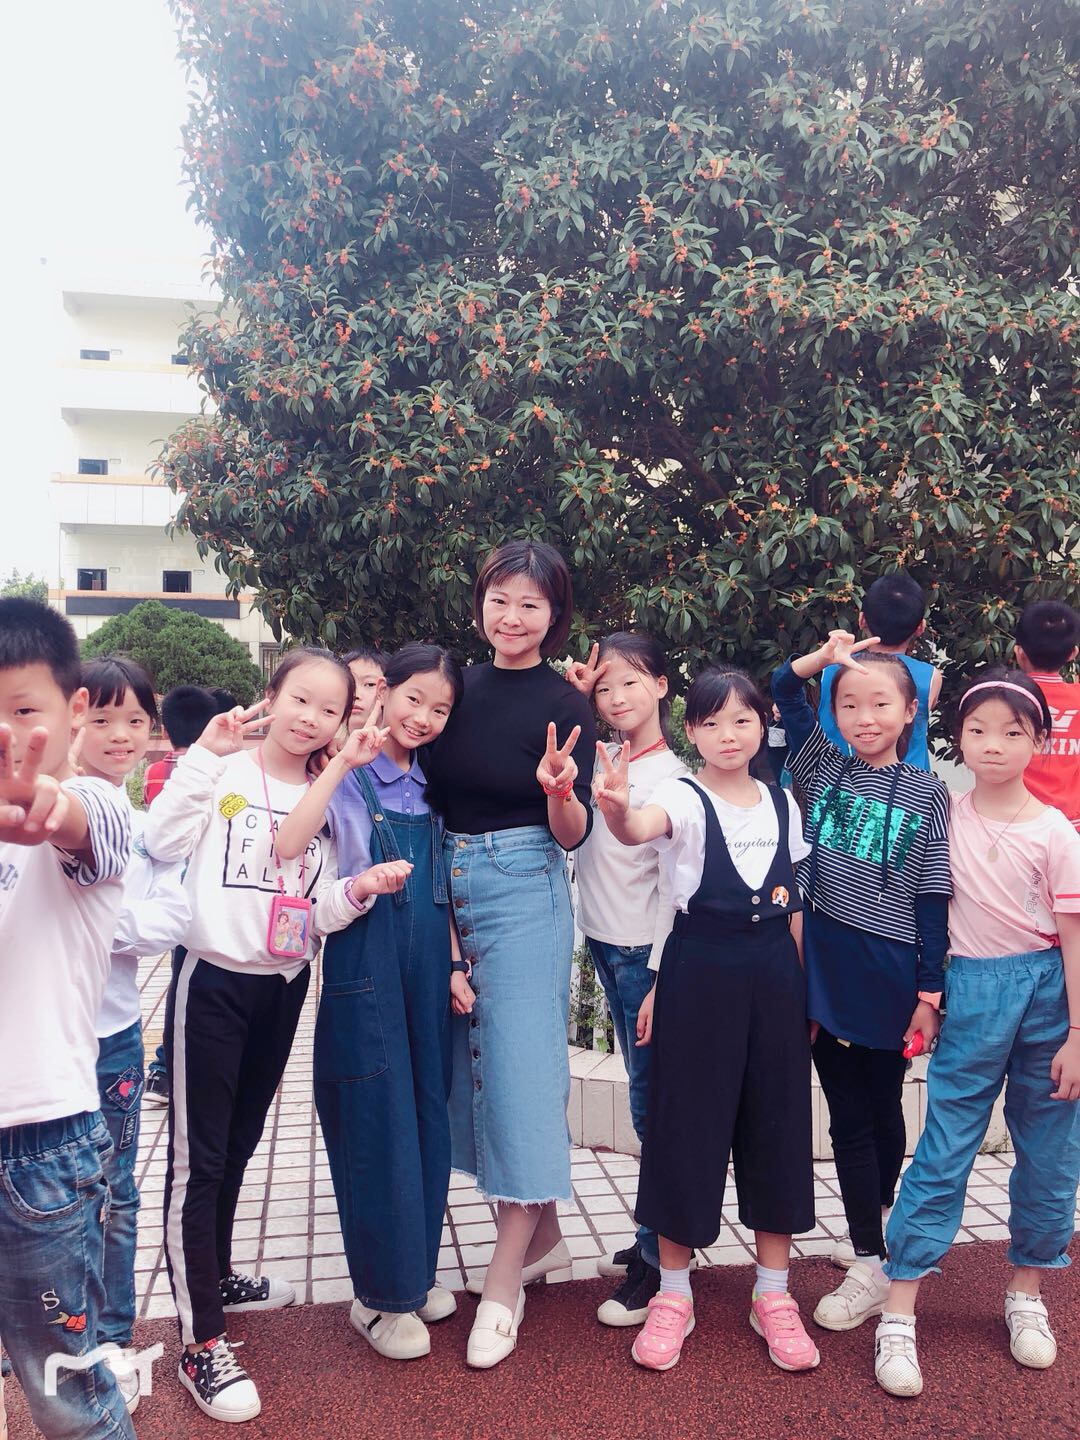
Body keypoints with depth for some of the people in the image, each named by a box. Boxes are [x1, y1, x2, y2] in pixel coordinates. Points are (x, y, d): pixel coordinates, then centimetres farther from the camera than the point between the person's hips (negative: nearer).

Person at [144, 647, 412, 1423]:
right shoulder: (224, 773, -7)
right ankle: (201, 1344, 9)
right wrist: (205, 753, -23)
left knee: (239, 1144, 21)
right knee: (197, 1157, -1)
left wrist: (359, 889, -18)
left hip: (283, 987, 5)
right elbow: (164, 842, -22)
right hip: (212, 981, -5)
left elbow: (323, 911, 2)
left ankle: (216, 1275, 41)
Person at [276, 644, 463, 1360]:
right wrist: (342, 763, -26)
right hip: (365, 951, -6)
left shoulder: (431, 786, 11)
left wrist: (454, 966, 10)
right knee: (377, 1114, 0)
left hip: (427, 955, 6)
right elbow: (287, 845, -23)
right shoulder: (351, 778, -6)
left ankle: (417, 1269, 30)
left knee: (427, 1108, 12)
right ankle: (381, 1293, 16)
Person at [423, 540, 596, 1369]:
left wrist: (559, 788, -30)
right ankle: (544, 1236, 33)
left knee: (520, 1065, -3)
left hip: (524, 890, -6)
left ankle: (504, 1283, 10)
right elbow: (437, 794, 13)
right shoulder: (463, 687, 7)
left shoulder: (565, 706, -7)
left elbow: (574, 834, -11)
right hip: (451, 887, 6)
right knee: (479, 1061, 14)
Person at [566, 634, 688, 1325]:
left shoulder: (671, 777, -15)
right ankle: (654, 1236, 30)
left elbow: (674, 885, -16)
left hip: (644, 955, -7)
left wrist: (660, 978, -17)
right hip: (604, 945, 7)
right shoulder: (600, 757, 5)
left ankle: (659, 1265, 12)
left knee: (653, 1105, 1)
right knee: (643, 1099, 17)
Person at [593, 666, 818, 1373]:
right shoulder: (684, 799, -7)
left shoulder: (784, 804, 7)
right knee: (688, 1123, 4)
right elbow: (639, 830, -31)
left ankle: (774, 1293, 27)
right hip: (699, 972, -4)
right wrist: (617, 810, -54)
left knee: (777, 1124, 10)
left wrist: (805, 991, 11)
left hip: (775, 974, 4)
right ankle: (674, 1293, 22)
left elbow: (794, 907, 13)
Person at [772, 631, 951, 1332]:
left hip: (891, 971, -2)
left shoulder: (926, 793, -4)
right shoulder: (825, 768, 3)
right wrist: (826, 656, -7)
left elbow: (932, 899, -4)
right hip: (826, 964, 3)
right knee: (848, 1116, 9)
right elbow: (784, 689, 9)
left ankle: (883, 1223, 32)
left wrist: (929, 993, -5)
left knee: (884, 1107, 13)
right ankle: (871, 1267, 22)